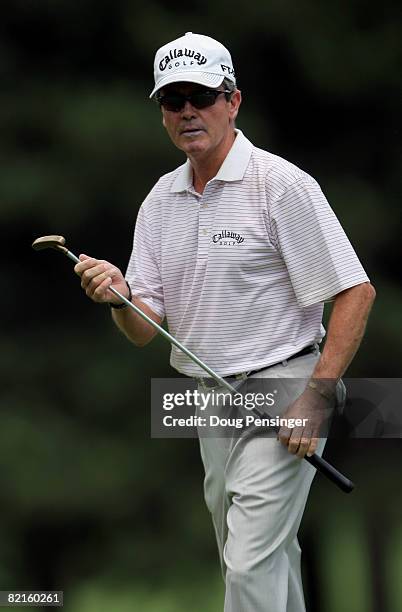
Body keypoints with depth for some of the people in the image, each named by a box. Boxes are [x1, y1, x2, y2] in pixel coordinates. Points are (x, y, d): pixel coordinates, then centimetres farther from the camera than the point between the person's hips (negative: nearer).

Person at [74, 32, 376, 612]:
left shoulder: (281, 185, -13)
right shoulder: (160, 201, 9)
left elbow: (356, 292, -15)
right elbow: (144, 330, 7)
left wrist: (315, 399, -21)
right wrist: (119, 298, -17)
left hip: (280, 395, -8)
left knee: (252, 565, -14)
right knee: (266, 557, 17)